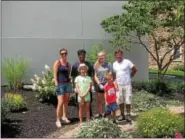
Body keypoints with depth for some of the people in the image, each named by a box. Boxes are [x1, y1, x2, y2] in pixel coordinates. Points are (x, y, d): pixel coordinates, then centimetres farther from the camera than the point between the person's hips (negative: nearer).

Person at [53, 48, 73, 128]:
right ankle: (58, 120, -2)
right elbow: (55, 75, -9)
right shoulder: (57, 62, -4)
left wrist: (71, 84, 10)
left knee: (66, 102, 10)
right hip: (60, 84, -5)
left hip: (68, 84, 5)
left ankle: (64, 117, 25)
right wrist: (57, 85, -15)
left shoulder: (68, 64, 11)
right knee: (60, 103, -10)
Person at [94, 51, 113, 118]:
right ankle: (99, 113, 18)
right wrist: (100, 84, -6)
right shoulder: (96, 66, 4)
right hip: (99, 84, 2)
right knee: (99, 100, 9)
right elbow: (95, 76, 3)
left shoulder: (108, 64, 0)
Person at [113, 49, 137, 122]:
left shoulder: (127, 62, -5)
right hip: (119, 85, 4)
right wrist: (115, 81, 6)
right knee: (120, 101, 8)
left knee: (128, 101, -2)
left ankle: (128, 115, 9)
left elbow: (135, 70, 0)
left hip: (127, 85, -4)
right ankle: (122, 115, 19)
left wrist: (130, 76, 4)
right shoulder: (114, 64, 8)